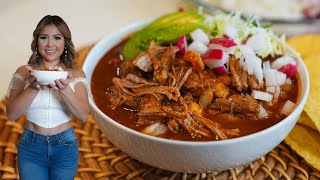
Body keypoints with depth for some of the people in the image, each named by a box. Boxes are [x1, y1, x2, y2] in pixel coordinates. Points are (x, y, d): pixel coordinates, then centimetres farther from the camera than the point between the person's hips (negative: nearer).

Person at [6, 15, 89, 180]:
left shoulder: (76, 74, -3)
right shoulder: (24, 72, -2)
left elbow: (83, 116, -14)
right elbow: (11, 114, -10)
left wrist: (65, 89, -31)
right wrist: (33, 88, -26)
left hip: (65, 147, 0)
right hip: (30, 146, 0)